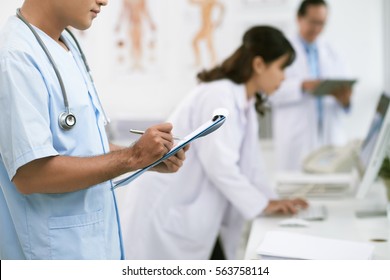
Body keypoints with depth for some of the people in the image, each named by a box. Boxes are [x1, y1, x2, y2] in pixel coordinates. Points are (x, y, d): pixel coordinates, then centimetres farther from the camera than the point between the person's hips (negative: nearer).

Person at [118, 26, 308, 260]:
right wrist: (261, 203, -16)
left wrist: (272, 201, 4)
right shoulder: (219, 96, -20)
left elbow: (248, 162, 16)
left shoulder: (245, 105, 11)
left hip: (193, 213, 10)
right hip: (166, 212, -10)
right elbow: (219, 163, -26)